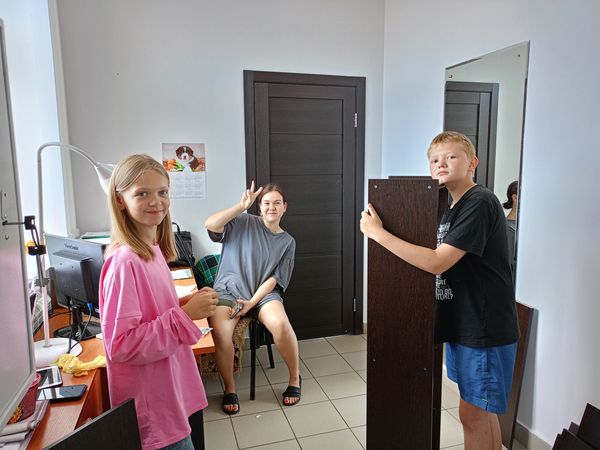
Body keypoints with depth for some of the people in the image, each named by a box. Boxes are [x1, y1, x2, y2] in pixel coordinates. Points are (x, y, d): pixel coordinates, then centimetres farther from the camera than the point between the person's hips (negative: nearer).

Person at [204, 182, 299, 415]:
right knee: (219, 332, -30)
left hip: (264, 292, 1)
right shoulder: (244, 223, 3)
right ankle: (229, 388, -4)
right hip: (229, 290, -1)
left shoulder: (287, 242, 8)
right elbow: (210, 224, -13)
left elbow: (274, 279, 1)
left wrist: (251, 303, -13)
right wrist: (242, 205, -19)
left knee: (280, 323, -31)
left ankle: (295, 378, -3)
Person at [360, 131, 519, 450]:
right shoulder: (453, 208, 10)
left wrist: (377, 233, -22)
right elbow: (441, 262, 13)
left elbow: (436, 262, -26)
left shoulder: (480, 203, -19)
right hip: (463, 325, 9)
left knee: (473, 412, 4)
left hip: (486, 329, -9)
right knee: (483, 410, 20)